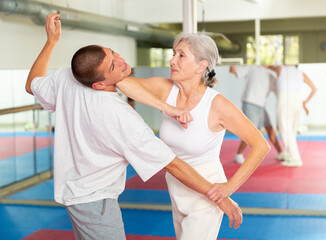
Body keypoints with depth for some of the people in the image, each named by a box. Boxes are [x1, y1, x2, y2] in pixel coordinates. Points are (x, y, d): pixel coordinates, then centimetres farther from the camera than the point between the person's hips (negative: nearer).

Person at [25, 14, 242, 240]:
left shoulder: (66, 78, -14)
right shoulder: (122, 119, -32)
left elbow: (32, 85, 10)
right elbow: (173, 164, -27)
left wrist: (52, 41, 10)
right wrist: (221, 197, -18)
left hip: (70, 186, 9)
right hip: (94, 200, -9)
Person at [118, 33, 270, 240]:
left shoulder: (217, 104, -25)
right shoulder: (166, 89, -11)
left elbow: (261, 145, -22)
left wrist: (230, 186, -25)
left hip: (206, 194, -6)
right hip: (177, 190, 6)